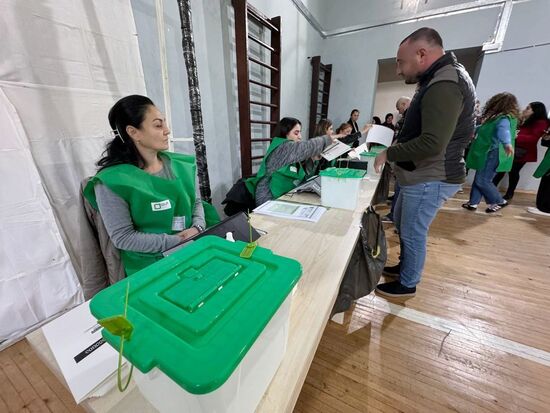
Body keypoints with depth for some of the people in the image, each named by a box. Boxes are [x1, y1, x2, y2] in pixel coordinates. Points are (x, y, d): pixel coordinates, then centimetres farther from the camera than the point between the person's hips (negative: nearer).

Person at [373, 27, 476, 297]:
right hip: (420, 176, 11)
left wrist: (389, 154, -17)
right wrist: (396, 148, 8)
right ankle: (405, 266, 41)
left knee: (413, 233, 3)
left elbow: (432, 143, -28)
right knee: (400, 223, 22)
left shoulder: (445, 85, -20)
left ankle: (407, 284, 24)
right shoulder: (439, 80, 15)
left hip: (430, 179, -10)